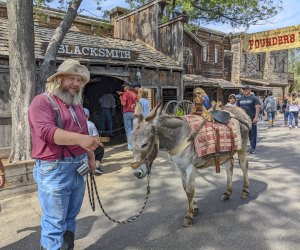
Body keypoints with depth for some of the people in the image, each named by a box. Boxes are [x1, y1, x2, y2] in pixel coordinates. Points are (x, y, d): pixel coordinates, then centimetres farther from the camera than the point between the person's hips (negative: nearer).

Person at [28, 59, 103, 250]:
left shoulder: (77, 105, 15)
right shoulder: (42, 101, -8)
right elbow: (46, 131, -25)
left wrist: (91, 157, 14)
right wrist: (79, 138, -37)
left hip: (79, 167, 7)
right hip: (54, 170, -7)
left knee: (71, 218, 19)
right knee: (55, 223, 2)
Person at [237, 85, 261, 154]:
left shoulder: (254, 98, 1)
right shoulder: (240, 98, 14)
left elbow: (257, 108, -6)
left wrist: (256, 117, -15)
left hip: (252, 119, -4)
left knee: (252, 134, 0)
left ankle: (253, 148, 8)